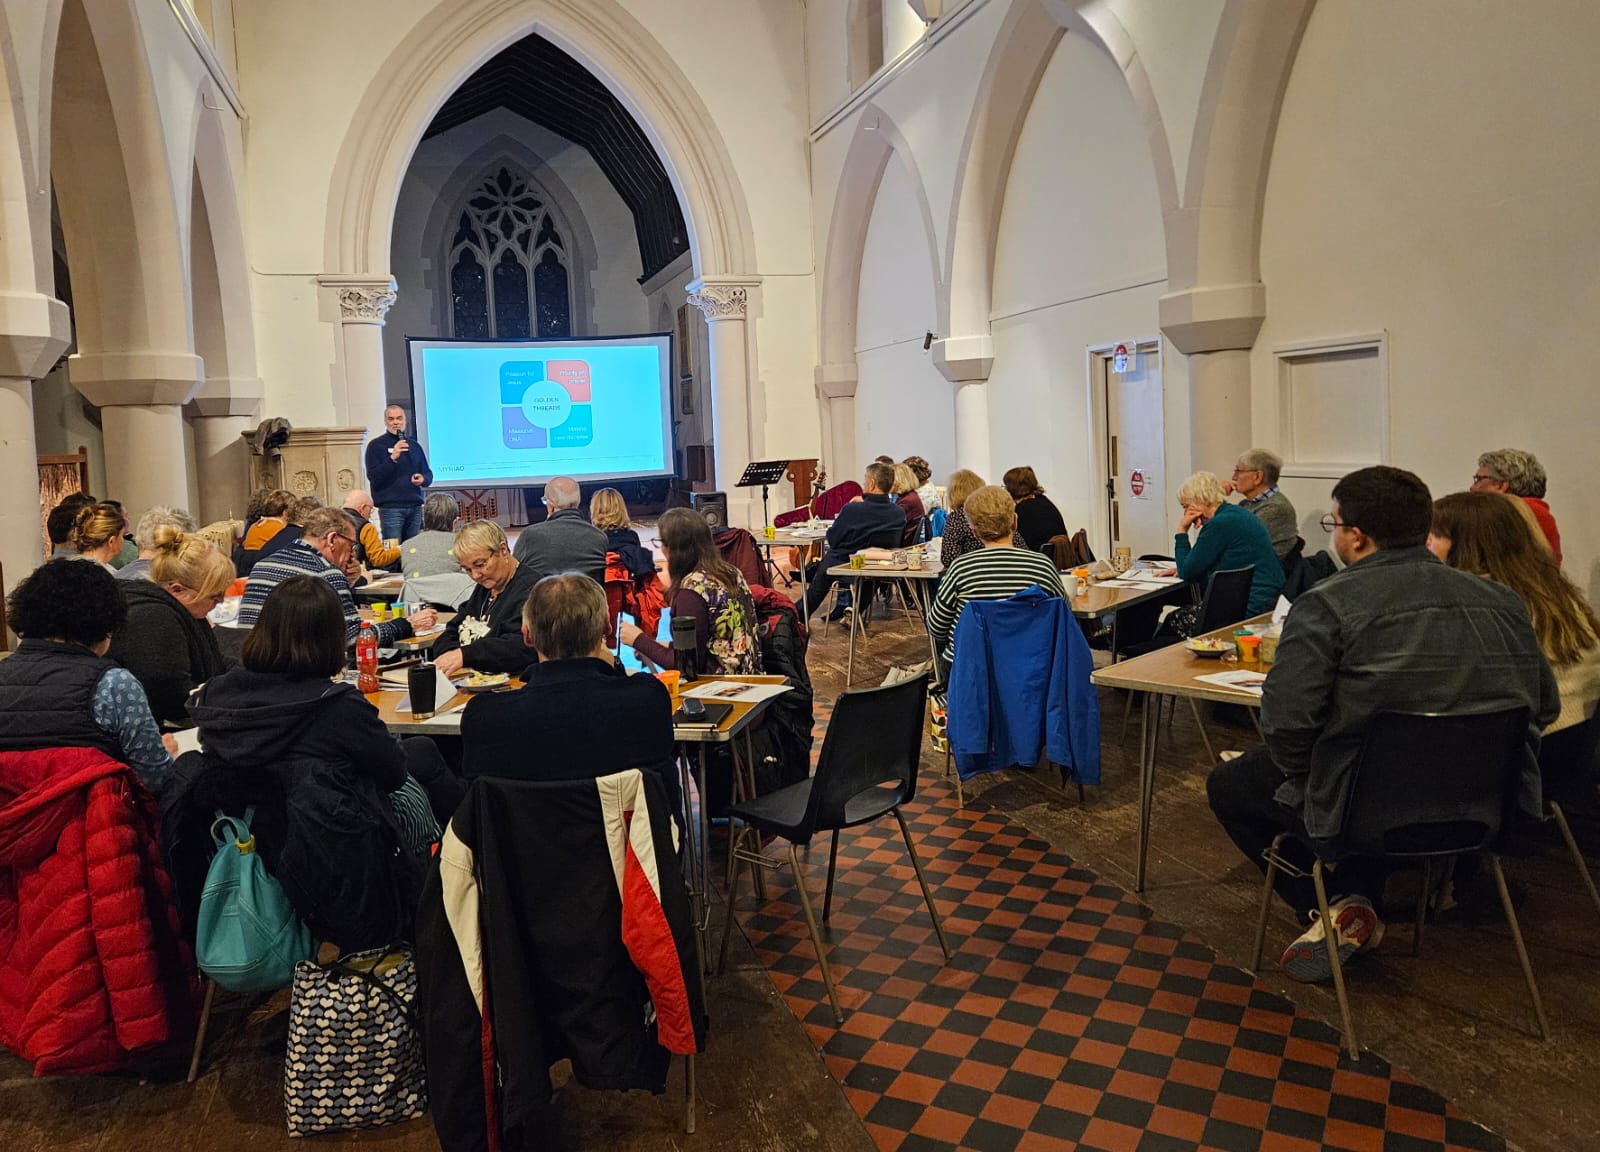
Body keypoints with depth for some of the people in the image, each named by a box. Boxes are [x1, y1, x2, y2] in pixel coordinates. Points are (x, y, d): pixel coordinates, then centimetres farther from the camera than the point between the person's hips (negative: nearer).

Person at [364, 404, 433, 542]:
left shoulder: (414, 445, 17)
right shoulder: (376, 445, 2)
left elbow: (428, 474, 20)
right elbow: (373, 477, -7)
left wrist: (423, 479, -4)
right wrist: (392, 458, -19)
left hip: (415, 507, 4)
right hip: (390, 508, -4)